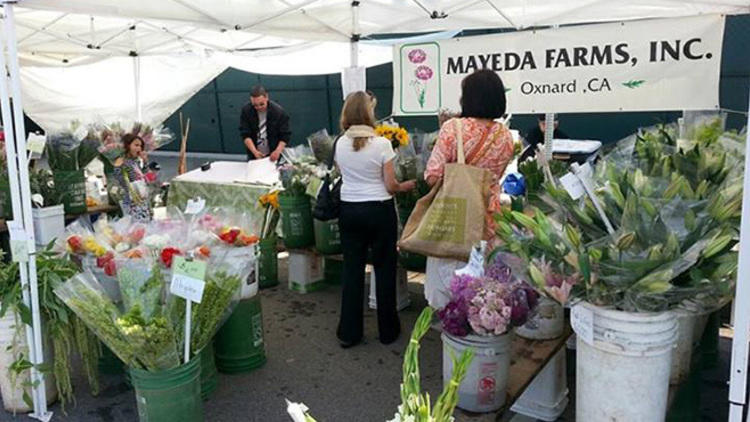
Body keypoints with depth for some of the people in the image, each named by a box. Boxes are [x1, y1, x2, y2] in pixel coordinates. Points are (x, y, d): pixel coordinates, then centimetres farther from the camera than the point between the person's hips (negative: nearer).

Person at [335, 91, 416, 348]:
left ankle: (348, 333, 18)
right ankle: (387, 330, 22)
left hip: (348, 209, 3)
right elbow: (391, 186, -10)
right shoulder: (382, 144, -13)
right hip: (379, 210, -3)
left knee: (352, 269, 11)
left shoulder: (340, 144, -1)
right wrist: (406, 186, 10)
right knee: (384, 269, 11)